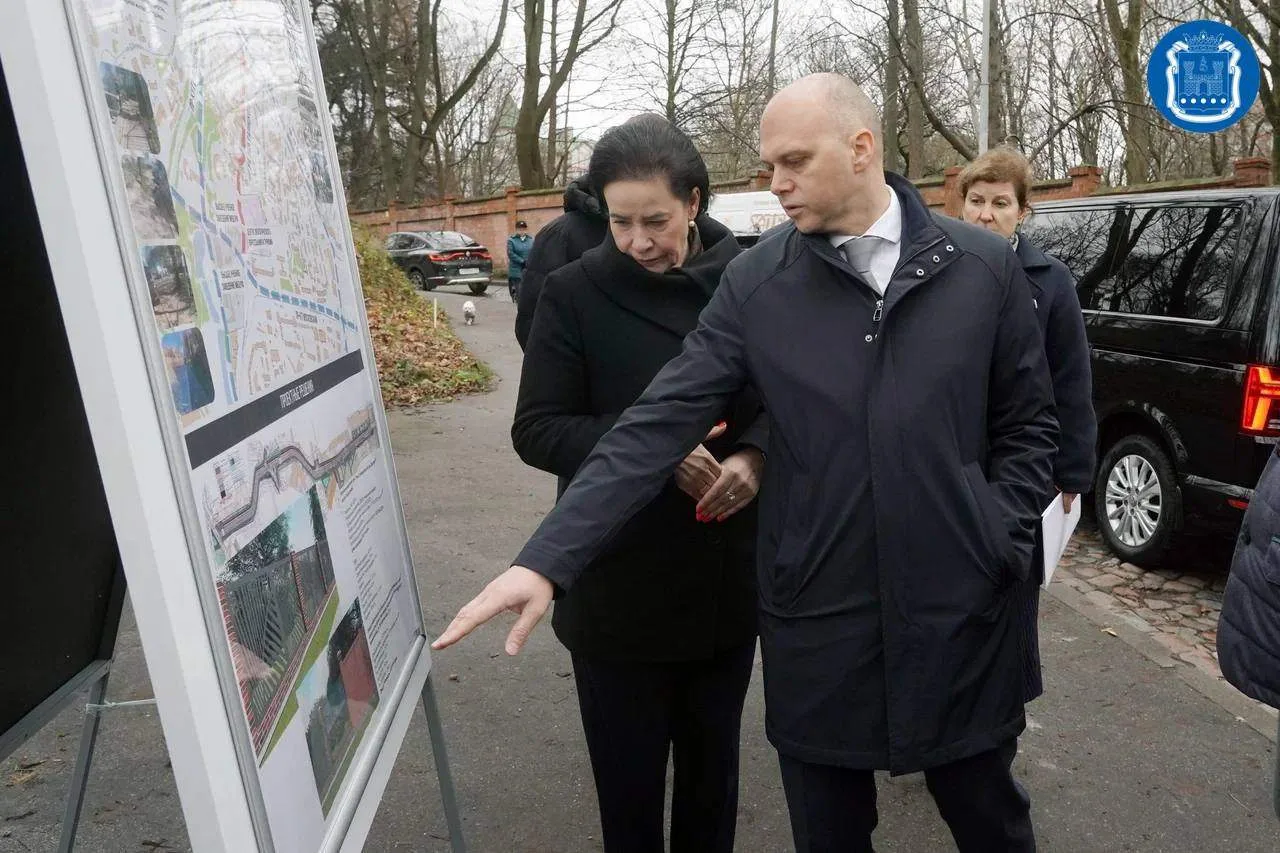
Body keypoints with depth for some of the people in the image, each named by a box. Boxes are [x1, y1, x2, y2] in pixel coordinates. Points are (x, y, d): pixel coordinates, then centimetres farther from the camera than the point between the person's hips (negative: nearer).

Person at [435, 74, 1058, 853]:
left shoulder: (986, 267, -2)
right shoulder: (756, 282, -4)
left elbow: (1029, 427, 6)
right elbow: (659, 425, -10)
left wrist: (999, 548, -6)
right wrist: (550, 558, -18)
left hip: (957, 615, 1)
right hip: (816, 622, 0)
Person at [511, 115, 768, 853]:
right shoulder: (575, 293, -9)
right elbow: (537, 430, -9)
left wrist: (756, 454, -16)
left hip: (729, 579, 2)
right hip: (619, 588, -2)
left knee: (714, 764, 22)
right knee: (630, 778, 14)